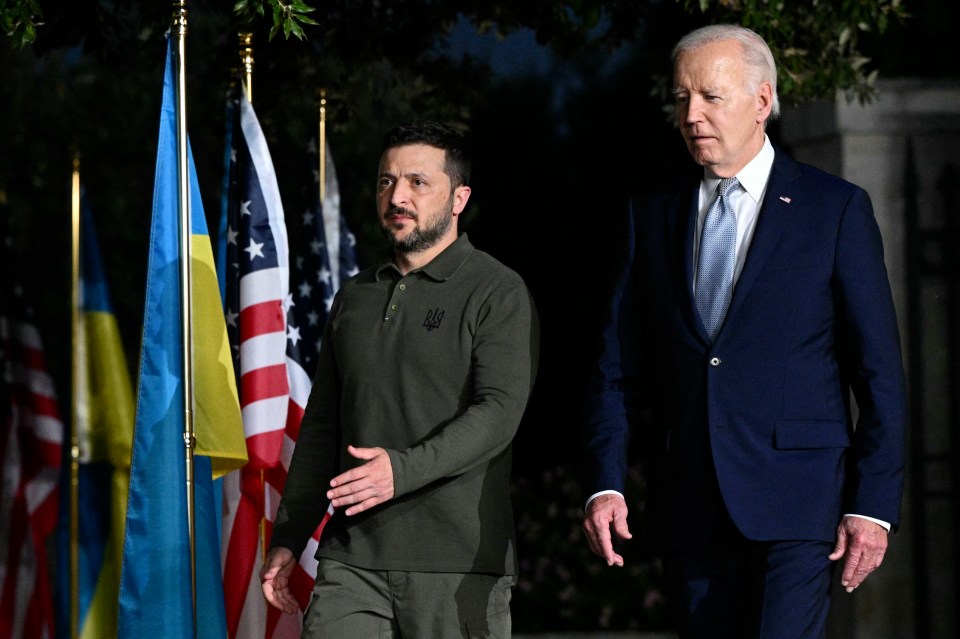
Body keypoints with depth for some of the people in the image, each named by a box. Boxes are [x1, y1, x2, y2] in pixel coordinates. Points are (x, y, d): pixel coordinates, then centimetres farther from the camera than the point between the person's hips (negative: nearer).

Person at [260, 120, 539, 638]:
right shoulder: (355, 297, 18)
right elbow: (321, 426, 21)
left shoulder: (498, 293, -1)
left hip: (457, 563, -4)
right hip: (352, 557, 4)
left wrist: (403, 469, -28)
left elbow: (499, 411, -14)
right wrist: (287, 539, 15)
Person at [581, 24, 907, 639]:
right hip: (689, 510, 4)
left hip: (797, 502, -4)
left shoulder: (837, 208, 1)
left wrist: (873, 503, -7)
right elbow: (618, 368, 10)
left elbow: (880, 371, 0)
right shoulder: (653, 216, 12)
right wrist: (605, 484, -4)